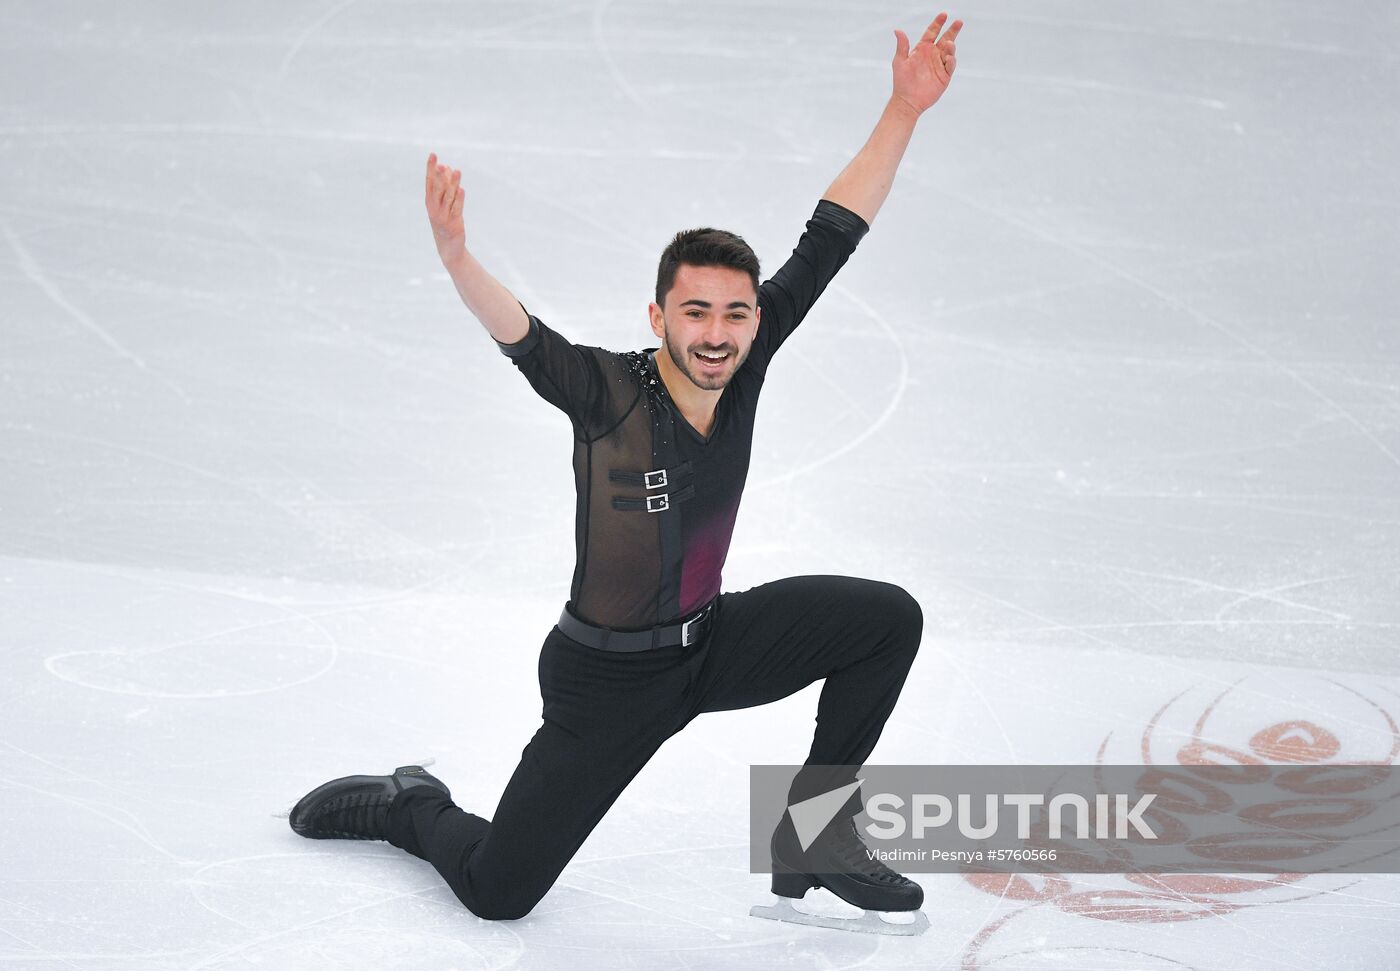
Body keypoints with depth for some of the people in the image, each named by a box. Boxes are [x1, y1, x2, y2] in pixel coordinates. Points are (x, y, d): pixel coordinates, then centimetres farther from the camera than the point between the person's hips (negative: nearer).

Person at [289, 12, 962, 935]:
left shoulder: (746, 365, -10)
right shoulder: (609, 397, -24)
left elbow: (829, 240, -11)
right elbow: (522, 338, -43)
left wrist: (904, 111, -16)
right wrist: (457, 258, -62)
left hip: (710, 641, 5)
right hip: (605, 679, -5)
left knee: (887, 617, -10)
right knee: (495, 892, -3)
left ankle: (813, 832, 2)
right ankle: (407, 806, 33)